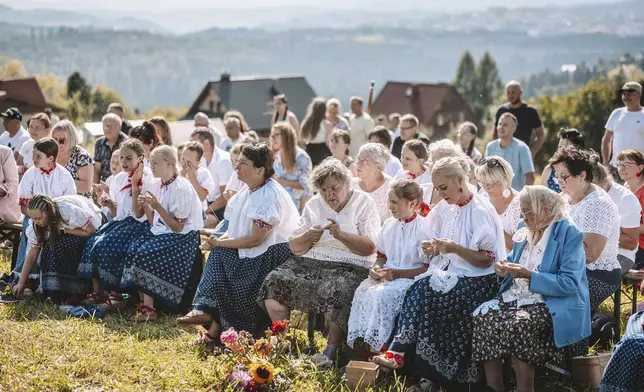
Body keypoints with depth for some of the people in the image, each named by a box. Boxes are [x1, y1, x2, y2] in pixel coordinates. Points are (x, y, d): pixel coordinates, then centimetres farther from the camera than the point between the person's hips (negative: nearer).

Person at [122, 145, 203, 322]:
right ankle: (145, 304, -15)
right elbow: (154, 223, 12)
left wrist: (157, 207, -22)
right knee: (131, 250, -17)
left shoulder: (182, 188, -15)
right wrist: (146, 207, -6)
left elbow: (177, 227, -14)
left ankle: (148, 309, -21)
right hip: (160, 232, 8)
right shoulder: (156, 185, 8)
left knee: (144, 254, -27)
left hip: (182, 237, -8)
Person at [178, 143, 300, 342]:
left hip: (276, 252, -9)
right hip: (257, 250, 9)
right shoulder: (249, 190, 6)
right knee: (220, 254, -9)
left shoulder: (270, 195, -22)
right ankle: (205, 309, -15)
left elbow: (255, 239, -23)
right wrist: (220, 240, -9)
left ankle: (216, 329, -3)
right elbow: (236, 228, 12)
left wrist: (220, 243, -15)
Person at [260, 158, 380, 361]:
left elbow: (370, 248, -7)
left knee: (337, 292, -37)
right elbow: (294, 247, 11)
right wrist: (308, 237, -12)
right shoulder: (314, 205, 15)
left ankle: (330, 353, -25)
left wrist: (341, 234, -20)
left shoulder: (363, 203, 3)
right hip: (310, 262, 5)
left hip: (350, 267, -4)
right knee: (274, 283, -19)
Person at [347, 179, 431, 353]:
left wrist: (398, 274, -19)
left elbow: (428, 268, -12)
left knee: (383, 294, -32)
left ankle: (377, 348, -25)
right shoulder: (389, 225, 12)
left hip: (411, 278, -6)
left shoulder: (424, 228, -10)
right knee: (362, 291, -22)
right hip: (386, 275, 7)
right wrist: (376, 268, -2)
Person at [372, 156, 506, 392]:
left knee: (428, 294, -29)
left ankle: (399, 354, -29)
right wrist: (432, 248, -5)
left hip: (477, 279, -7)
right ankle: (400, 354, -28)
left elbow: (487, 260, -12)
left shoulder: (481, 211, -10)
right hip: (448, 272, 7)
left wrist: (455, 248, -22)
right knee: (420, 288, -24)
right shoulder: (444, 209, 11)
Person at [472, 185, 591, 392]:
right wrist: (504, 268, 0)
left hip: (554, 305, -7)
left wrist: (529, 275, -22)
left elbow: (569, 284, -18)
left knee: (515, 325, -34)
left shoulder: (569, 234, -11)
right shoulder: (526, 230, 13)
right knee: (482, 315, -19)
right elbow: (514, 262, 25)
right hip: (517, 297, 7)